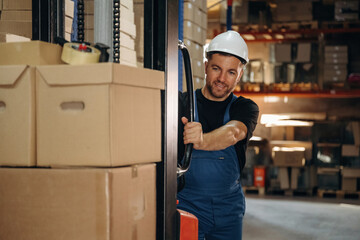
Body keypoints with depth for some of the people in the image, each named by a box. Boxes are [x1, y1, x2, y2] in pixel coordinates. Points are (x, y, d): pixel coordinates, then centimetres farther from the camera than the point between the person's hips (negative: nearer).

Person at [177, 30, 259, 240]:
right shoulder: (183, 103, -1)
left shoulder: (246, 108, 1)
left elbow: (234, 131, -22)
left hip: (229, 208, 2)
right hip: (186, 204, -2)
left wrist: (202, 141, -43)